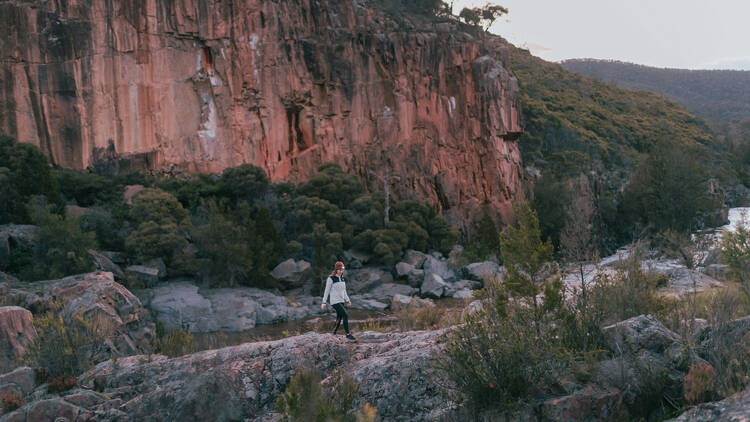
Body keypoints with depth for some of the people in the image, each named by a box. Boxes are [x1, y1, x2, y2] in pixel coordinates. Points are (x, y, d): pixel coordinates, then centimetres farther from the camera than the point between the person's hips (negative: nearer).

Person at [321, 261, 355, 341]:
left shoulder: (342, 278, 10)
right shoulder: (331, 278, -11)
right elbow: (327, 291, -9)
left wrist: (347, 300, 11)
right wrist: (324, 302, -11)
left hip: (341, 301, 8)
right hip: (335, 301, -8)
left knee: (339, 319, 12)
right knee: (345, 316, -17)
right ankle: (348, 334, -10)